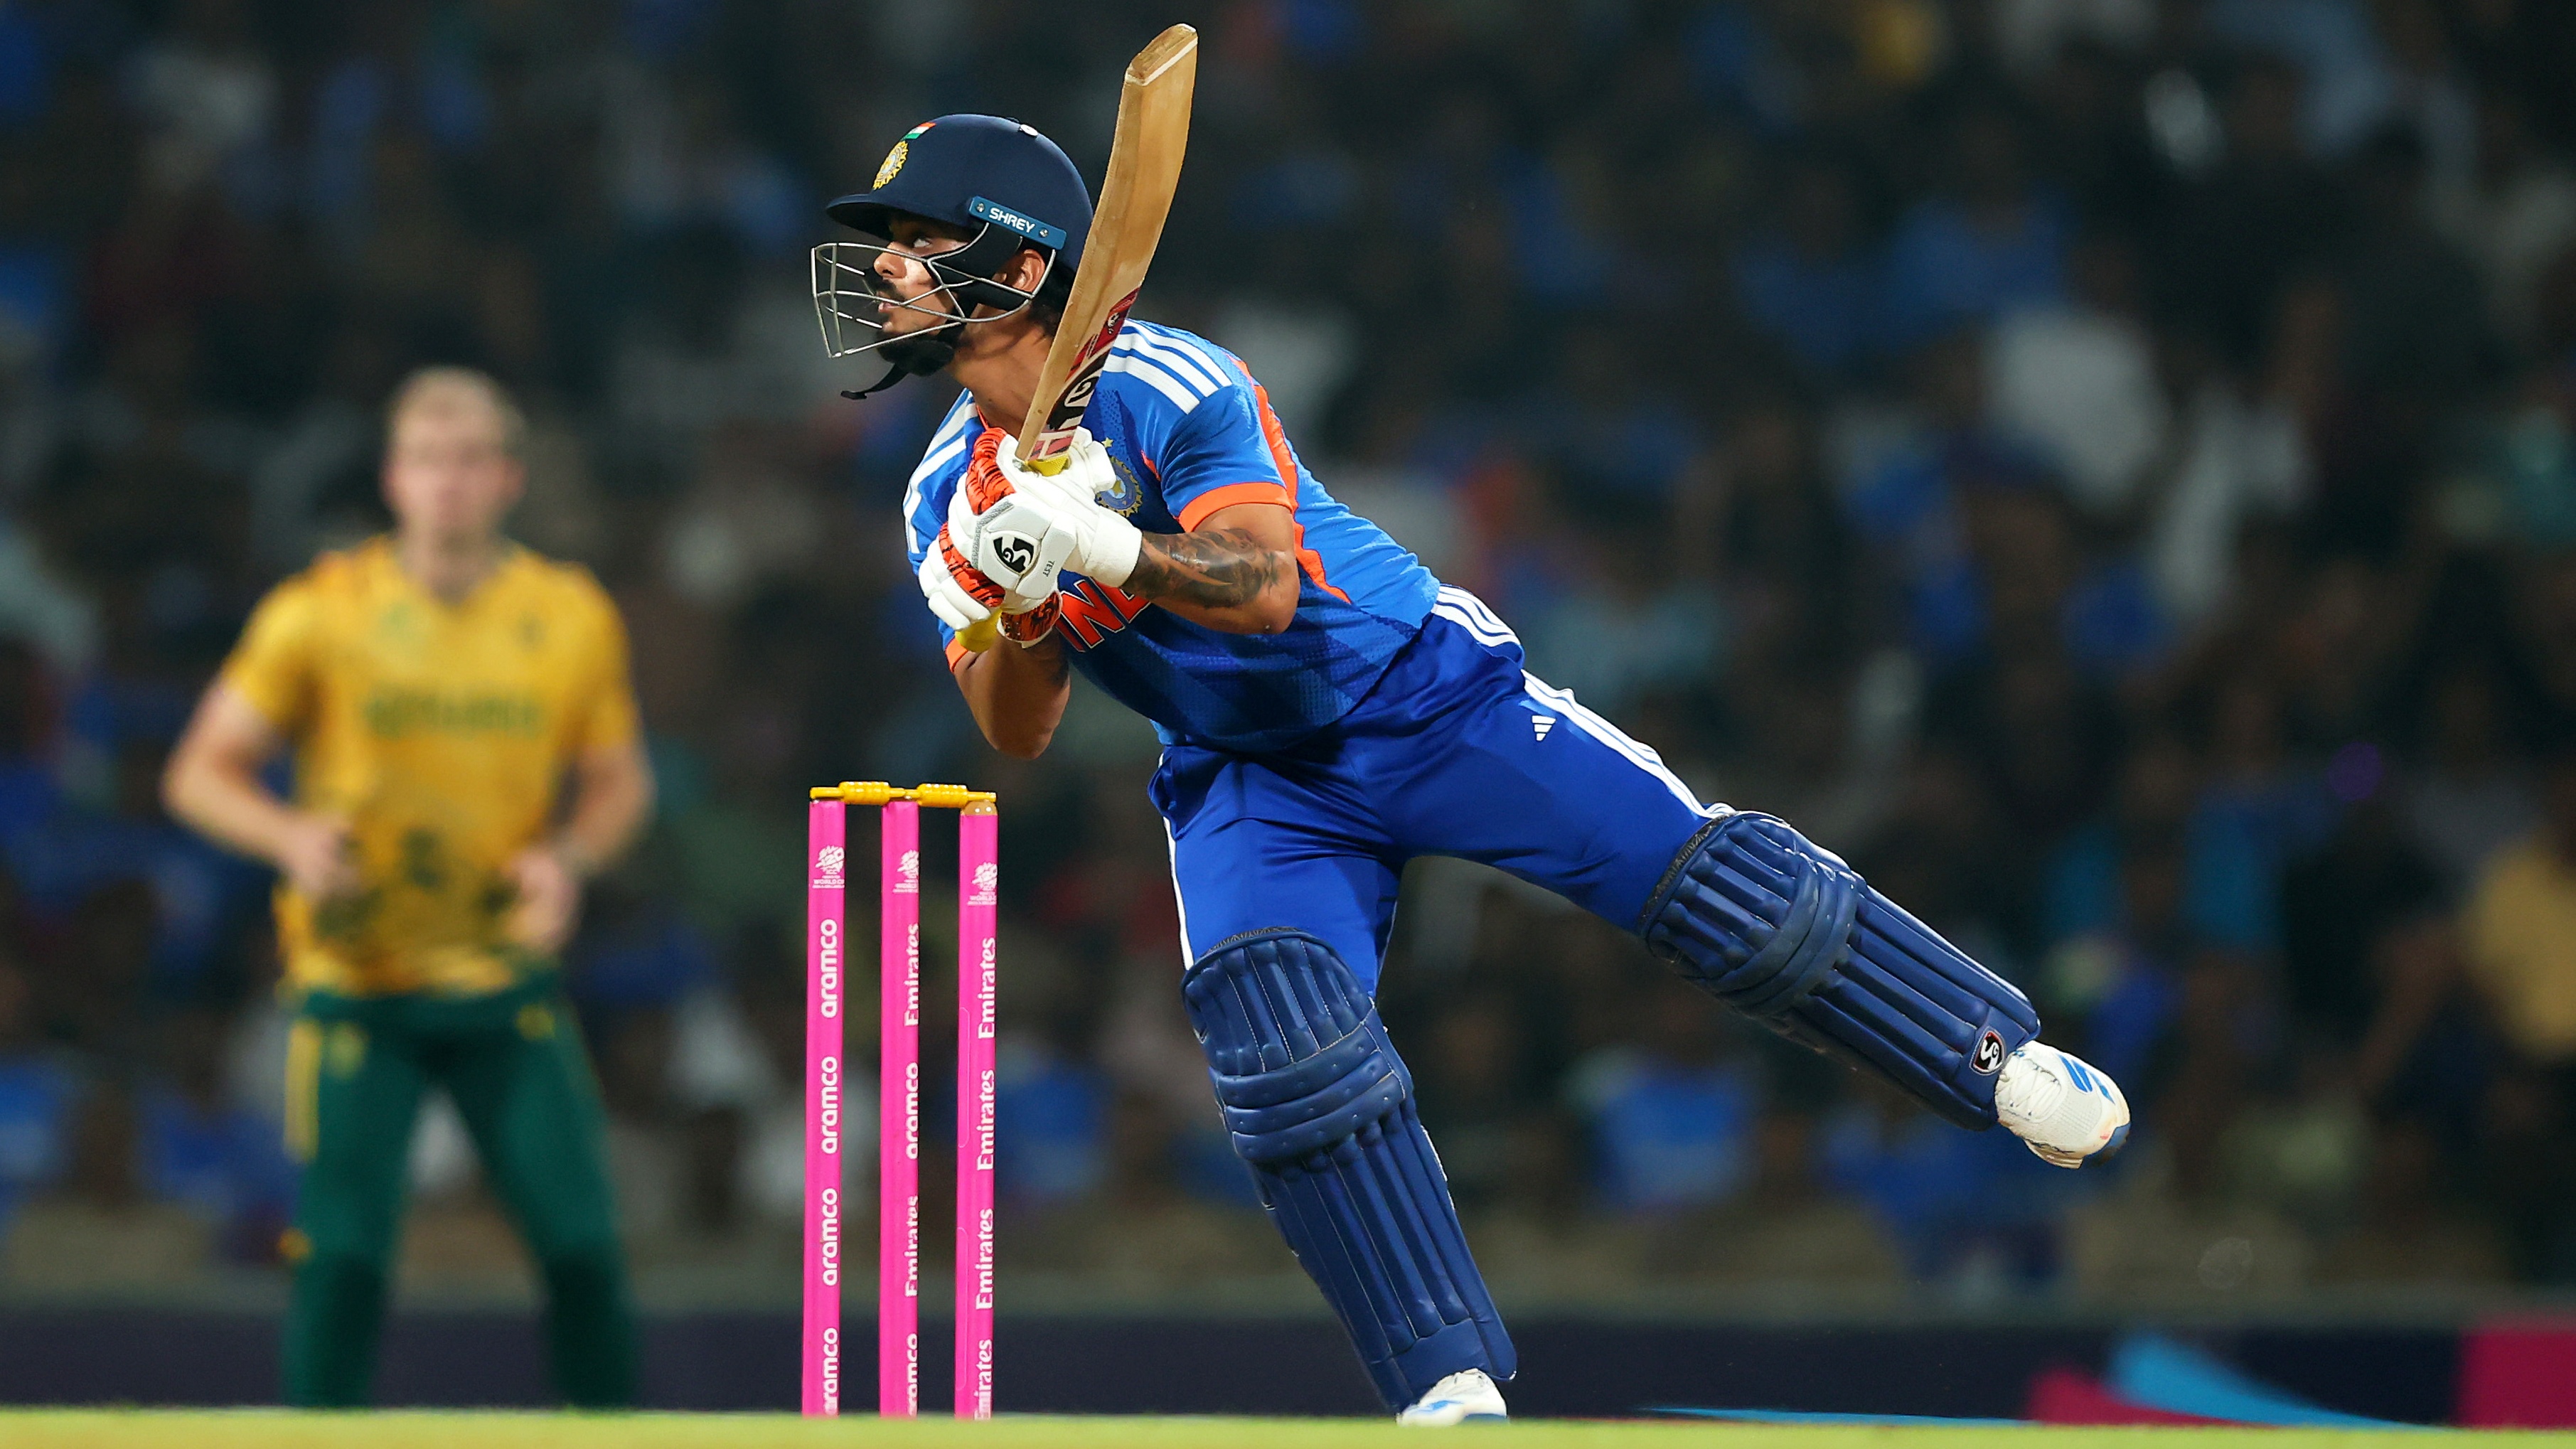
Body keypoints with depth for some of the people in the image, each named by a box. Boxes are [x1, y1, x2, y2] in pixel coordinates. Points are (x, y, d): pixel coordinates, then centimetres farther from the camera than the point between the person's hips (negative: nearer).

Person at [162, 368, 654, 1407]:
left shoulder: (575, 619, 0)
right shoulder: (318, 613, -6)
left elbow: (619, 784, 12)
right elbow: (200, 774, -1)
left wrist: (567, 858, -9)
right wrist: (293, 836, -20)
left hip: (508, 983, 2)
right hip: (355, 988, -2)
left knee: (580, 1243, -6)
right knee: (342, 1252, -7)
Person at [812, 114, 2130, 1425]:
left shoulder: (1162, 386, -22)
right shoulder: (950, 500, -4)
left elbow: (1260, 587, -32)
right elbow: (1017, 736, -6)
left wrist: (1099, 546, -50)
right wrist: (1011, 610, -27)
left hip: (1415, 694, -4)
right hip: (1244, 777, 4)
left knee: (1703, 881, -12)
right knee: (1281, 1045, -20)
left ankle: (2005, 1059, 6)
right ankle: (1450, 1393, -17)